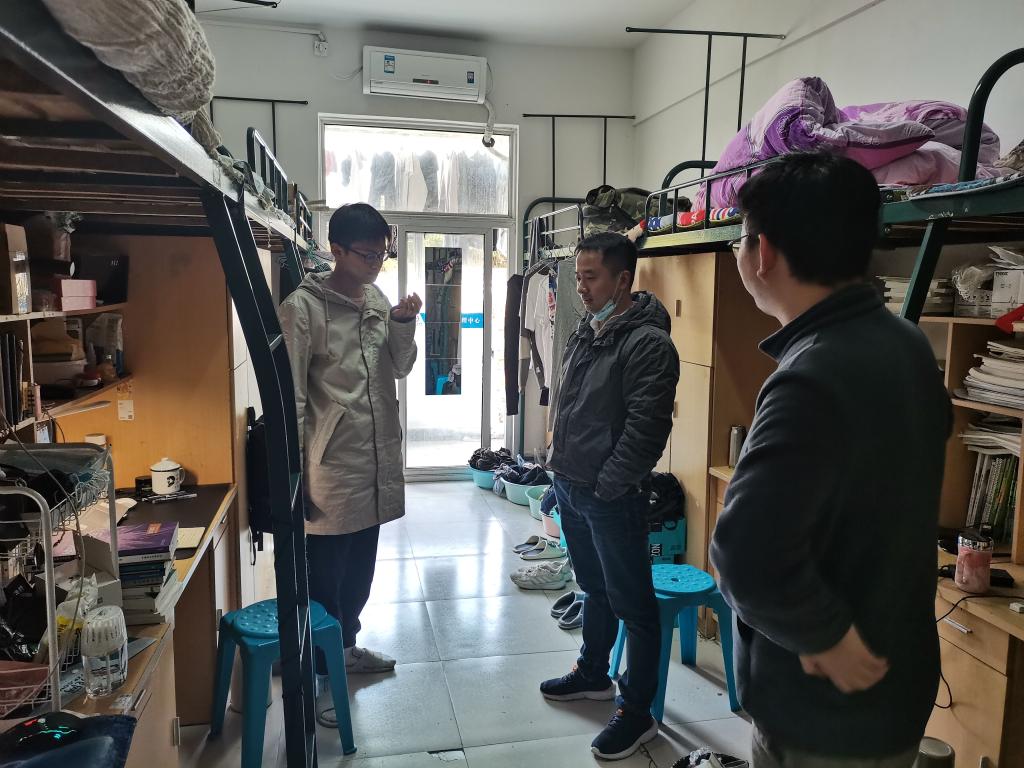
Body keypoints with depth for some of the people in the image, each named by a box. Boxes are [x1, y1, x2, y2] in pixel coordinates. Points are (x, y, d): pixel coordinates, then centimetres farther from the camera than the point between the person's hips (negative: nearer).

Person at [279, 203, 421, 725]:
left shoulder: (379, 300, 7)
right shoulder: (303, 307, -13)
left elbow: (400, 369, 11)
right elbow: (292, 397, -14)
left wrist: (403, 325, -7)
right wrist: (295, 475, -14)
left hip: (375, 461, 7)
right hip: (330, 467, -7)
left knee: (360, 569, 20)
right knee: (323, 577, 5)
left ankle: (346, 645, 41)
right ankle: (317, 674, 23)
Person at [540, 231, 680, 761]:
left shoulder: (647, 343, -17)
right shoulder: (585, 332, 11)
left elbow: (645, 429, -21)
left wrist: (606, 488, -18)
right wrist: (561, 468, 14)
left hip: (611, 498, -9)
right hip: (570, 487, 9)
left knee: (632, 604, 4)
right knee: (594, 589, 24)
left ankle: (637, 712, 18)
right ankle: (593, 675, 42)